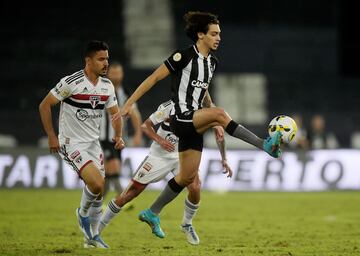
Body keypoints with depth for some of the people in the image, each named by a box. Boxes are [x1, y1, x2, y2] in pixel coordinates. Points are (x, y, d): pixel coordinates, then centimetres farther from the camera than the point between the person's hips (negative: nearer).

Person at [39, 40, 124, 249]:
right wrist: (51, 136, -12)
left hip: (93, 143, 7)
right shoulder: (71, 83, -18)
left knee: (99, 192, 6)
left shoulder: (107, 85, 2)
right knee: (97, 184, -22)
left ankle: (92, 235, 24)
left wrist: (118, 136, -3)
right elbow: (44, 106, -10)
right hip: (71, 144, -7)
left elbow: (115, 113, 14)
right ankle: (83, 214, 8)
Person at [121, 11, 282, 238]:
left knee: (188, 176, 9)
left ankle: (152, 213, 22)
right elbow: (154, 78, -10)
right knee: (220, 112, -32)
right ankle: (265, 145, -35)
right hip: (181, 119, -9)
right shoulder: (184, 56, -12)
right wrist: (129, 103, -12)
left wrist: (215, 123, 20)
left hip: (195, 123, 9)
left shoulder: (212, 62, 11)